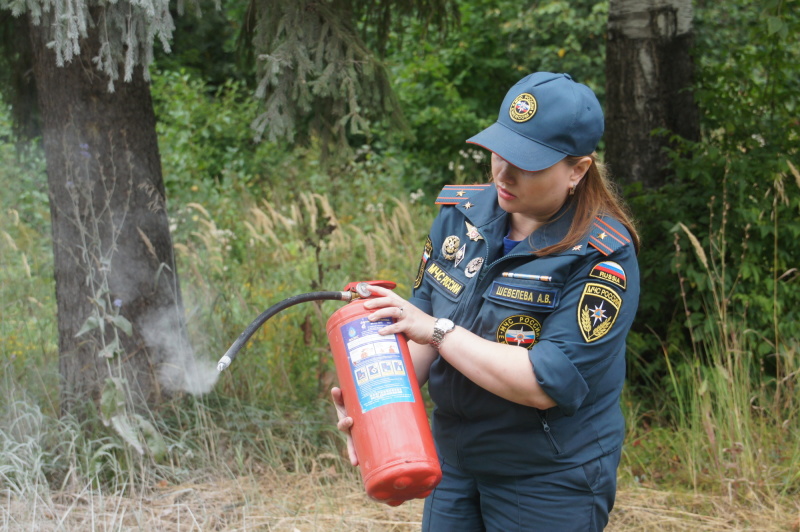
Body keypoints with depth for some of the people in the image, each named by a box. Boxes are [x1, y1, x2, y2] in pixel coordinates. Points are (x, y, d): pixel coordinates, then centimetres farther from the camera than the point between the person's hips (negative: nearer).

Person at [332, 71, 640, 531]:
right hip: (455, 461, 5)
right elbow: (423, 327, 4)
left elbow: (548, 383, -25)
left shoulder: (602, 258, -19)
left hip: (550, 485, -5)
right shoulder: (461, 214, -2)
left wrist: (439, 330, -24)